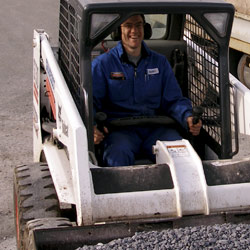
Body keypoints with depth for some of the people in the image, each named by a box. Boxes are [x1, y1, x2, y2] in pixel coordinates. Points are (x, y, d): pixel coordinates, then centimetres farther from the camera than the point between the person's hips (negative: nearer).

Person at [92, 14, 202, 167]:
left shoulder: (160, 62, 19)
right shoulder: (103, 64, 10)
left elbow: (173, 100, 17)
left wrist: (187, 117, -6)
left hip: (155, 128, 3)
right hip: (120, 128, -2)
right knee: (118, 156, -37)